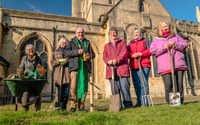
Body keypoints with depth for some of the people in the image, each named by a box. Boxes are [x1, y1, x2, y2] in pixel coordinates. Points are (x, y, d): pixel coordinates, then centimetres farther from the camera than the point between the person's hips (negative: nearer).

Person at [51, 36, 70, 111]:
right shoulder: (56, 52, 17)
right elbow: (52, 62, 10)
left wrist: (67, 60, -10)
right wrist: (59, 61, -7)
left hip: (66, 72, 0)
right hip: (58, 73, 0)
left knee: (66, 91, -2)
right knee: (59, 90, -5)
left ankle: (64, 106, 7)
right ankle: (58, 105, 2)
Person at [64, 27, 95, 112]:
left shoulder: (87, 43, 21)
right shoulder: (72, 42, 13)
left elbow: (93, 54, 21)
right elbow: (66, 53, 0)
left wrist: (89, 56, -2)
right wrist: (77, 51, -13)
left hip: (85, 67, 3)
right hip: (75, 67, -3)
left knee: (84, 87, 2)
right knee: (74, 87, -9)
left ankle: (81, 106, 12)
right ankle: (73, 106, -1)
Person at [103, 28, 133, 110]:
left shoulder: (122, 42, 16)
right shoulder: (106, 46, 24)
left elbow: (124, 53, -1)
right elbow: (105, 56, 9)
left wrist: (117, 60, -17)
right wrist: (108, 61, -13)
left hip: (122, 68, -2)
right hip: (111, 70, 3)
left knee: (124, 87, -7)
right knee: (115, 89, 2)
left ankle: (128, 105, 6)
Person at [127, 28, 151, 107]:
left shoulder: (145, 41, 14)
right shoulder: (130, 44, 23)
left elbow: (150, 50, 0)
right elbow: (127, 53, 9)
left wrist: (141, 54, -13)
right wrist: (132, 55, -11)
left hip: (144, 65, -3)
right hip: (134, 66, 4)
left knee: (144, 84, -10)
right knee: (136, 85, 3)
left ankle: (144, 102, -4)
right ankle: (139, 102, 13)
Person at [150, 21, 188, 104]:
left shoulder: (175, 36, 22)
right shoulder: (156, 40, 14)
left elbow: (185, 44, 13)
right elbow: (152, 51, 0)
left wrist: (176, 44, -6)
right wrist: (163, 48, -12)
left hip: (178, 65, 2)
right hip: (165, 67, -2)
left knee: (179, 84, 1)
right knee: (168, 85, -10)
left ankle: (180, 101, 12)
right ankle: (170, 102, 0)